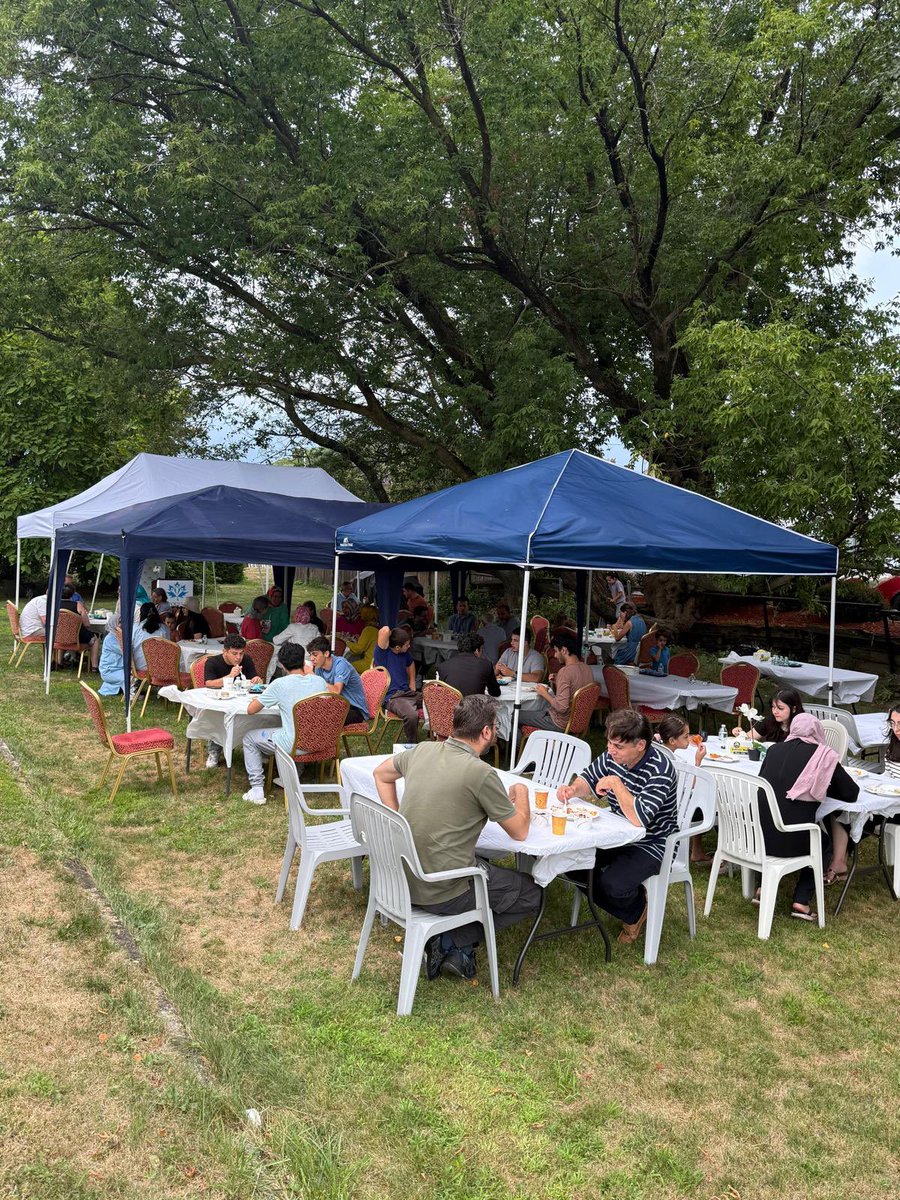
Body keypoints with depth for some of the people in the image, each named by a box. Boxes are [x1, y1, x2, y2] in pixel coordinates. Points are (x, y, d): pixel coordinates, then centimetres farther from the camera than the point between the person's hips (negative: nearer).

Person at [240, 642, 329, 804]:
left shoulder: (280, 684, -14)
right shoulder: (319, 681, -2)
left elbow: (250, 710, -5)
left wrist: (257, 699, 17)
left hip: (293, 745, -5)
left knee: (249, 738, 17)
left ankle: (257, 789, 12)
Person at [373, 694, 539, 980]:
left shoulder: (423, 750, 1)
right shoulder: (481, 774, -19)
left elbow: (381, 774, 21)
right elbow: (520, 832, -6)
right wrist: (521, 791, 12)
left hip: (402, 879, 7)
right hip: (441, 892, -7)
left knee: (487, 867, 31)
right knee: (532, 893, 14)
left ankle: (442, 941, 14)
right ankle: (453, 944, 5)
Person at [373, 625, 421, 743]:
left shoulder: (405, 654, 11)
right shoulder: (382, 653, -10)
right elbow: (385, 630, -27)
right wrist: (388, 632, -3)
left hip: (408, 693, 7)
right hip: (392, 697, -7)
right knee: (411, 715, -37)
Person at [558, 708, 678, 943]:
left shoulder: (660, 769, -28)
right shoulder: (613, 755, -7)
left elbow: (640, 819, -37)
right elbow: (588, 782, 8)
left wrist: (615, 783, -33)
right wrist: (573, 789, -14)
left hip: (650, 844, -7)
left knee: (612, 885, -28)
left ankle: (637, 910, 13)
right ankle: (628, 913, 15)